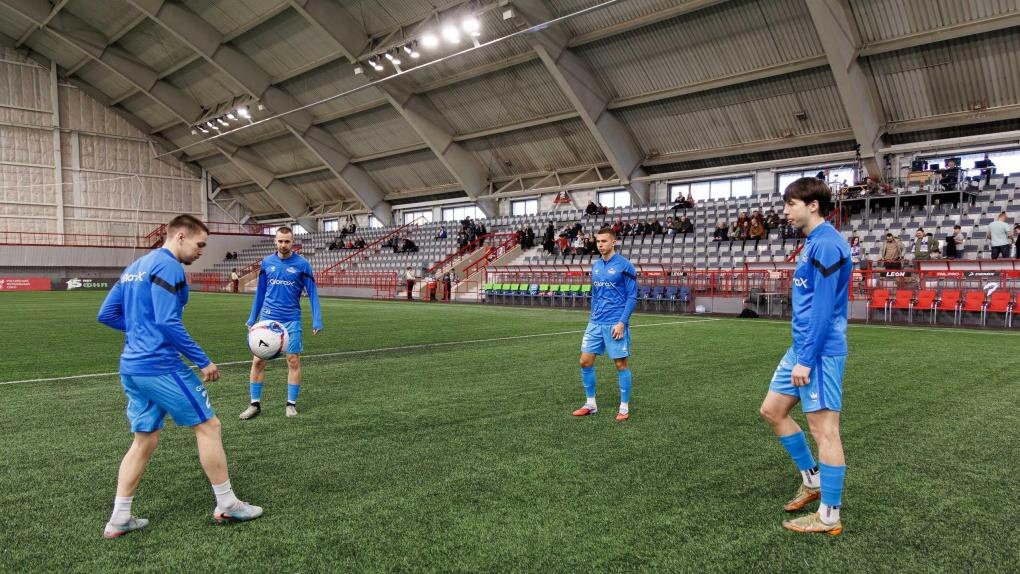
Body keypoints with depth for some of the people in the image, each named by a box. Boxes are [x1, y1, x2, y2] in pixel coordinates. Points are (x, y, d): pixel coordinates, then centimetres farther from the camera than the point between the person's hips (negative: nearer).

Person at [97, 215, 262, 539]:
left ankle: (119, 519, 18)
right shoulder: (168, 266, -13)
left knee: (145, 439, 16)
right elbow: (168, 322, -20)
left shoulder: (135, 267, 17)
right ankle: (226, 505, 10)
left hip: (130, 368, 9)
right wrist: (203, 362, -15)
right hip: (160, 366, -9)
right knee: (208, 426, 1)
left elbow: (106, 314, 18)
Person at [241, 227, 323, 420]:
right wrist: (252, 319, 13)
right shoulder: (266, 263, 5)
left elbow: (312, 293, -3)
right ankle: (255, 404, 12)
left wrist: (317, 321, -9)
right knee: (258, 360, 0)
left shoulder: (302, 264, -5)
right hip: (267, 319, 2)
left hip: (291, 320, -2)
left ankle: (291, 404, 14)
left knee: (293, 361, 1)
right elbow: (260, 292, 14)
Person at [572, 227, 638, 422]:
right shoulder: (595, 266, 11)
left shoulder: (624, 265, -8)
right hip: (595, 323, 6)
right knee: (585, 361, 4)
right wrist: (594, 317, 17)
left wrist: (622, 322, -16)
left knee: (621, 364, 2)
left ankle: (624, 408, 14)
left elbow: (632, 297, -9)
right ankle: (590, 404, 17)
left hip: (616, 324, -6)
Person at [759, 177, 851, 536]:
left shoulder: (826, 243, -16)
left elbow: (823, 308, -20)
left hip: (818, 351, -10)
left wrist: (806, 359, -19)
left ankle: (829, 517, 9)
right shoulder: (813, 243, 15)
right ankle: (812, 480, 29)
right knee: (772, 410, 15)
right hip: (801, 347, 10)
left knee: (823, 428, -2)